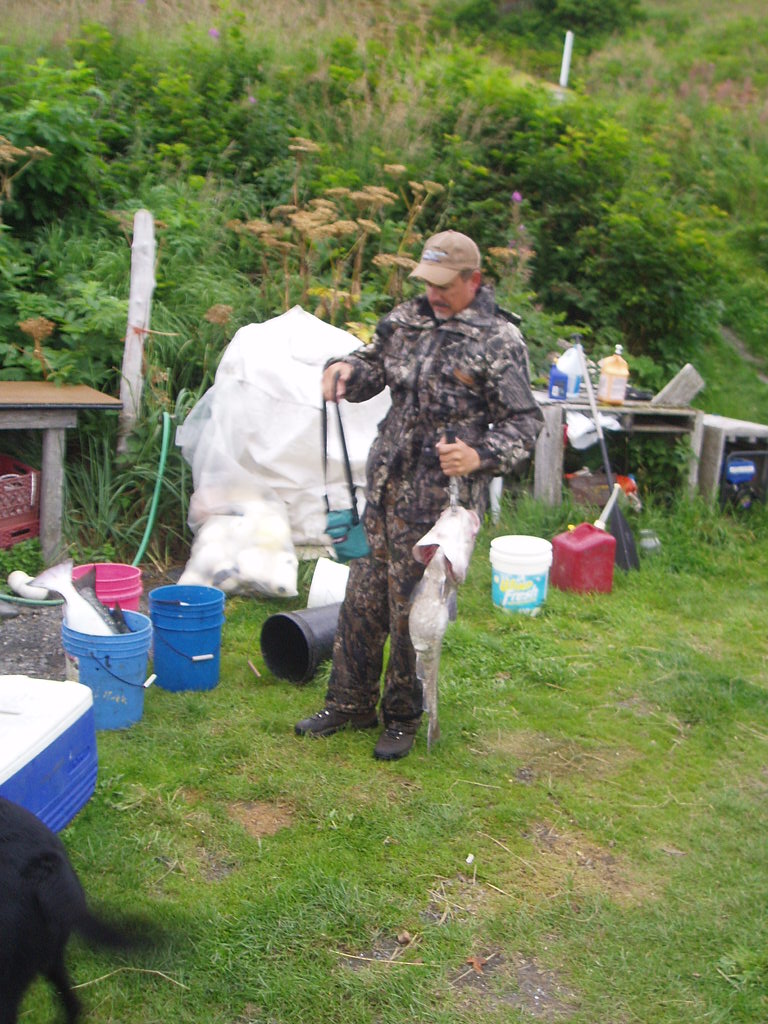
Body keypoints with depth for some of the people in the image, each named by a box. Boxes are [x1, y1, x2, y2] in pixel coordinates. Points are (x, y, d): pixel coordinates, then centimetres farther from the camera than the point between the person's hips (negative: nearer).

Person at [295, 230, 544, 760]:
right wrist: (347, 368, -1)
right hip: (385, 485, 6)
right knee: (363, 598, 11)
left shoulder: (499, 340, -8)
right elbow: (374, 367, 23)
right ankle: (351, 704, 28)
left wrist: (481, 456, -25)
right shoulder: (407, 318, 10)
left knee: (413, 612, 2)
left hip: (440, 498, -6)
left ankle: (403, 719, 20)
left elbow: (525, 422, -8)